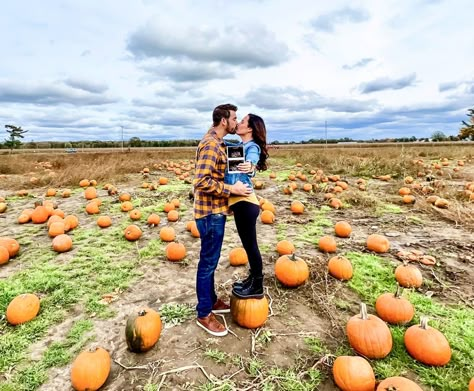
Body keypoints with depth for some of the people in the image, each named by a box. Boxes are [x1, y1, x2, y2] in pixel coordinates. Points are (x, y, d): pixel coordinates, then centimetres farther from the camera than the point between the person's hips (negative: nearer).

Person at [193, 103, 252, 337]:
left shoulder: (216, 142, 14)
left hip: (216, 211, 10)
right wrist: (232, 189, -21)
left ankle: (211, 300, 35)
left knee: (211, 261, 19)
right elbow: (202, 182, -27)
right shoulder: (211, 145, -19)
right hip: (211, 213, -10)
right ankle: (204, 314, 16)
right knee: (208, 262, 1)